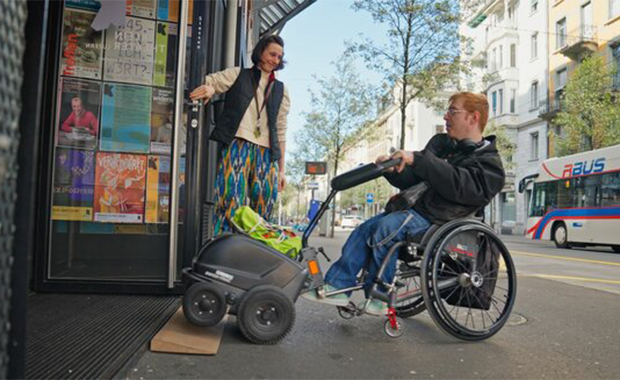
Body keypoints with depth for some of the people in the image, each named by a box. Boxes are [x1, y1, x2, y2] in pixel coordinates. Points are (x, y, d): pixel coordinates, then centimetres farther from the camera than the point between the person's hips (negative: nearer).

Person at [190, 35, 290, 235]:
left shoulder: (281, 90, 19)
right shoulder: (238, 75, 14)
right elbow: (207, 82, 12)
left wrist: (281, 169, 13)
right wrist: (209, 87, -15)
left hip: (266, 154, 3)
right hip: (237, 146, -3)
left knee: (261, 212, -2)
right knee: (231, 204, -15)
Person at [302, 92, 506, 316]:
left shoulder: (489, 162, -4)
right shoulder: (442, 143, 19)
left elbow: (459, 185, -25)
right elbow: (411, 180, 19)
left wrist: (417, 159, -28)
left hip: (438, 221, -7)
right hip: (415, 208, 8)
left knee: (386, 226, -28)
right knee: (363, 230, -7)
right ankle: (337, 286, -5)